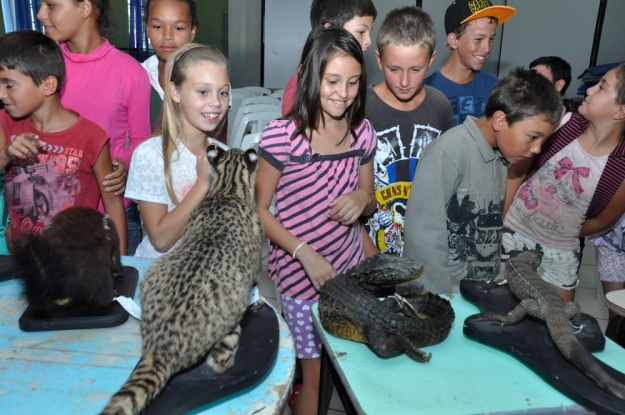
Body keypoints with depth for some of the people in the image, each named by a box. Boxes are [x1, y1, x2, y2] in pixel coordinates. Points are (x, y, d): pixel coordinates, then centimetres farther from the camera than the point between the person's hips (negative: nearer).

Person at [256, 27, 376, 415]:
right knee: (314, 373, 8)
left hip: (349, 268, 4)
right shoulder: (280, 136, -16)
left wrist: (363, 199, -13)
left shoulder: (363, 132, -1)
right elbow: (258, 210, -9)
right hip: (300, 272, -4)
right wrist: (305, 253, -18)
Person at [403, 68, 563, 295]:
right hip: (441, 295, -7)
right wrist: (438, 303, -17)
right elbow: (423, 237, -20)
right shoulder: (447, 153, -20)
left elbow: (490, 231, 5)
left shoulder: (502, 156, 3)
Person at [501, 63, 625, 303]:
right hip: (512, 232, 1)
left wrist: (562, 236, 6)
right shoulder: (562, 123, -15)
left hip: (560, 254, 0)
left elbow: (602, 222, -2)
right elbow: (517, 173, -6)